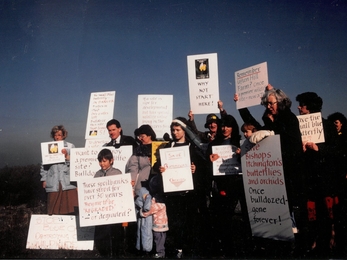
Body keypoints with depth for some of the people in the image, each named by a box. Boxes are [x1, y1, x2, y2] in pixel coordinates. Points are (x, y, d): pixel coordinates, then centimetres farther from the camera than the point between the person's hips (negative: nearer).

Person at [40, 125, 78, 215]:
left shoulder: (70, 146, 10)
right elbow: (44, 164, 13)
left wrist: (67, 156, -11)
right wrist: (44, 179, 7)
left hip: (68, 182, -1)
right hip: (53, 184, 1)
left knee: (70, 209, -5)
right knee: (54, 211, 0)